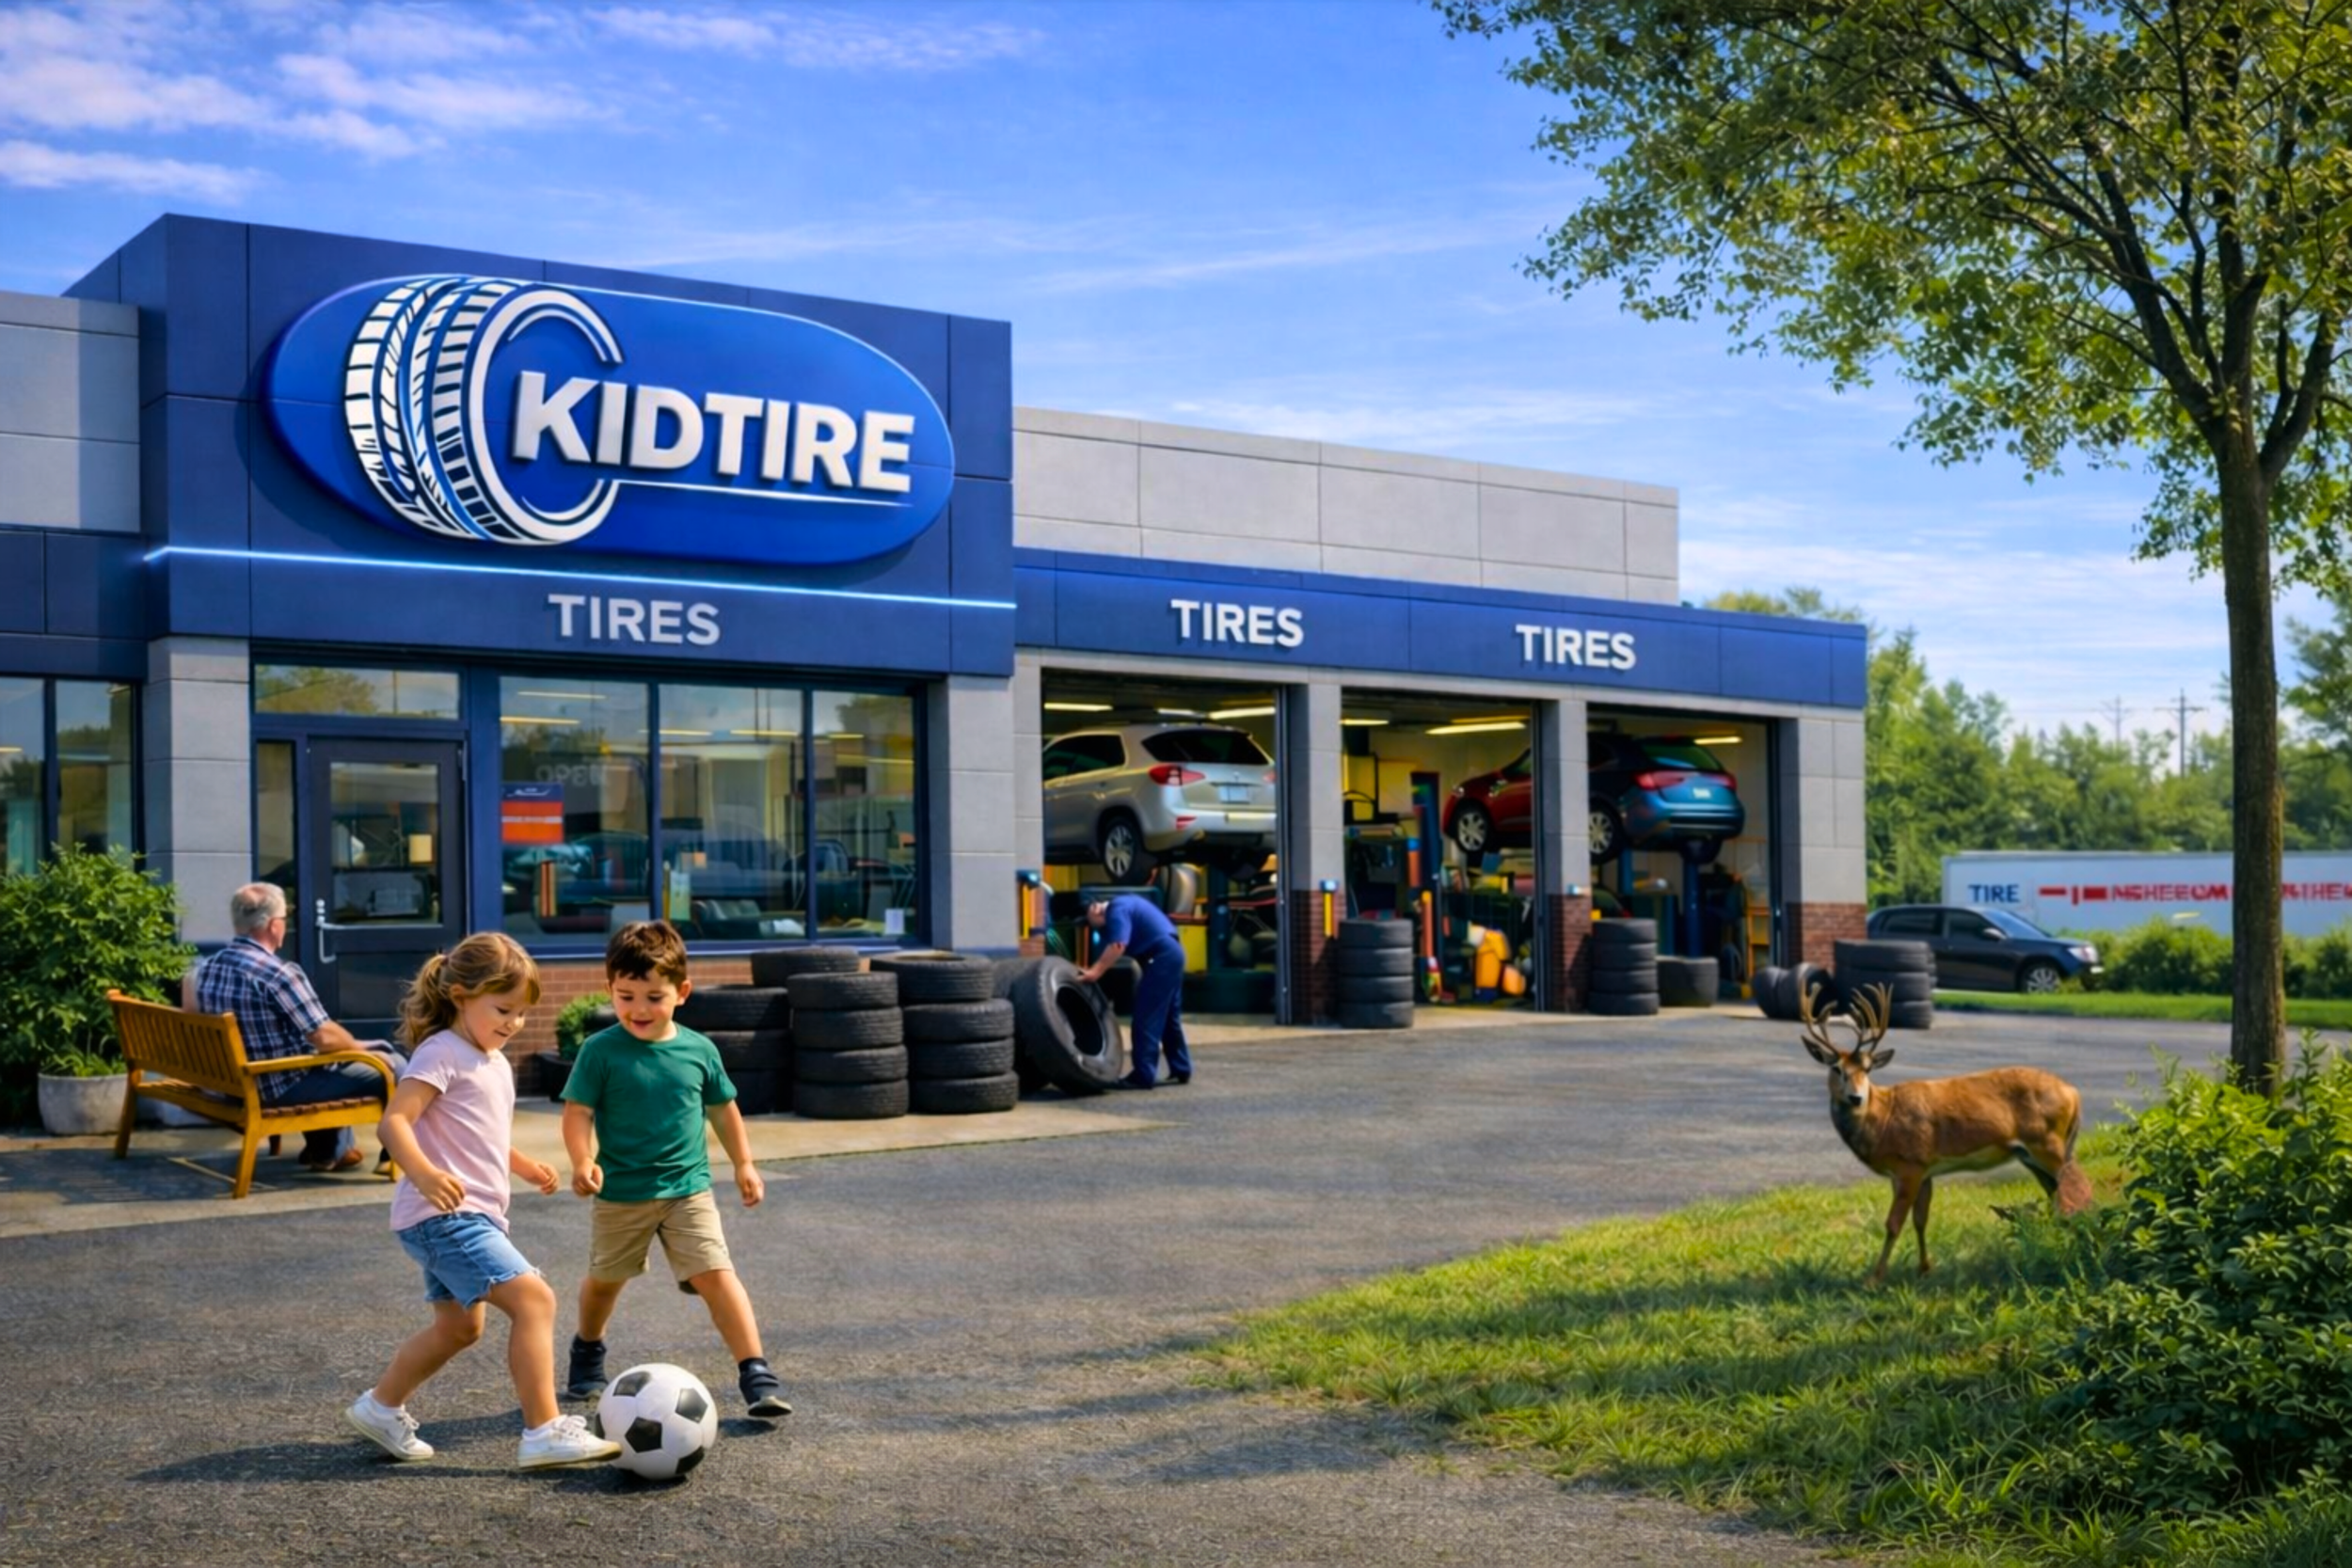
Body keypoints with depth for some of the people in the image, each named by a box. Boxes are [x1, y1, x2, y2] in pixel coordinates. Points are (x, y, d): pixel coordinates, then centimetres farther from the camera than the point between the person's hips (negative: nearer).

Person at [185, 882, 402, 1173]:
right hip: (285, 1088, -9)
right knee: (394, 1066, 4)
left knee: (334, 1057, 34)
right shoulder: (279, 973, -25)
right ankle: (395, 1155, 21)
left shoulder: (206, 969, -1)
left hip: (236, 1084, 9)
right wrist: (358, 1047, -2)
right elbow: (325, 1038, -24)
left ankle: (325, 1151, 39)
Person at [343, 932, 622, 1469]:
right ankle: (544, 1433, -18)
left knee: (458, 1326, 22)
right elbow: (394, 1121, -23)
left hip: (472, 1216, 11)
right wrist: (424, 1175, -40)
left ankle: (381, 1407, 38)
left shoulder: (495, 1063, 18)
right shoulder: (442, 1053, -12)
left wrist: (525, 1165, 18)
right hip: (444, 1214, -11)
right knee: (534, 1299, -19)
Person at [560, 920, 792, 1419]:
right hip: (621, 1194, 0)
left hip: (689, 1189, 0)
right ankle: (587, 1352, 48)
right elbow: (578, 1114, -13)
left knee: (717, 1275, -13)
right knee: (604, 1279, 20)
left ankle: (757, 1375, -13)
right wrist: (583, 1161, -29)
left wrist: (743, 1164, 12)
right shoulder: (600, 1052, -10)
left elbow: (723, 1108, 12)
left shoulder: (699, 1050, -1)